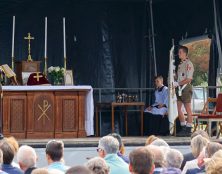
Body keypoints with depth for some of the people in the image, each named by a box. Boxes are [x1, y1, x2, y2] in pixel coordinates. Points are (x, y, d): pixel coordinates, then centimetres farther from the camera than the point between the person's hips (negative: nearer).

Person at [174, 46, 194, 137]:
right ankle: (183, 128, 17)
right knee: (179, 109, 9)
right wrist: (175, 84, 6)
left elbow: (189, 79, -16)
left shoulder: (188, 64, -10)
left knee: (188, 109, -4)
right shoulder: (180, 64, 16)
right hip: (179, 88, 9)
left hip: (186, 87, -9)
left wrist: (178, 83, -15)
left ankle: (188, 130, -2)